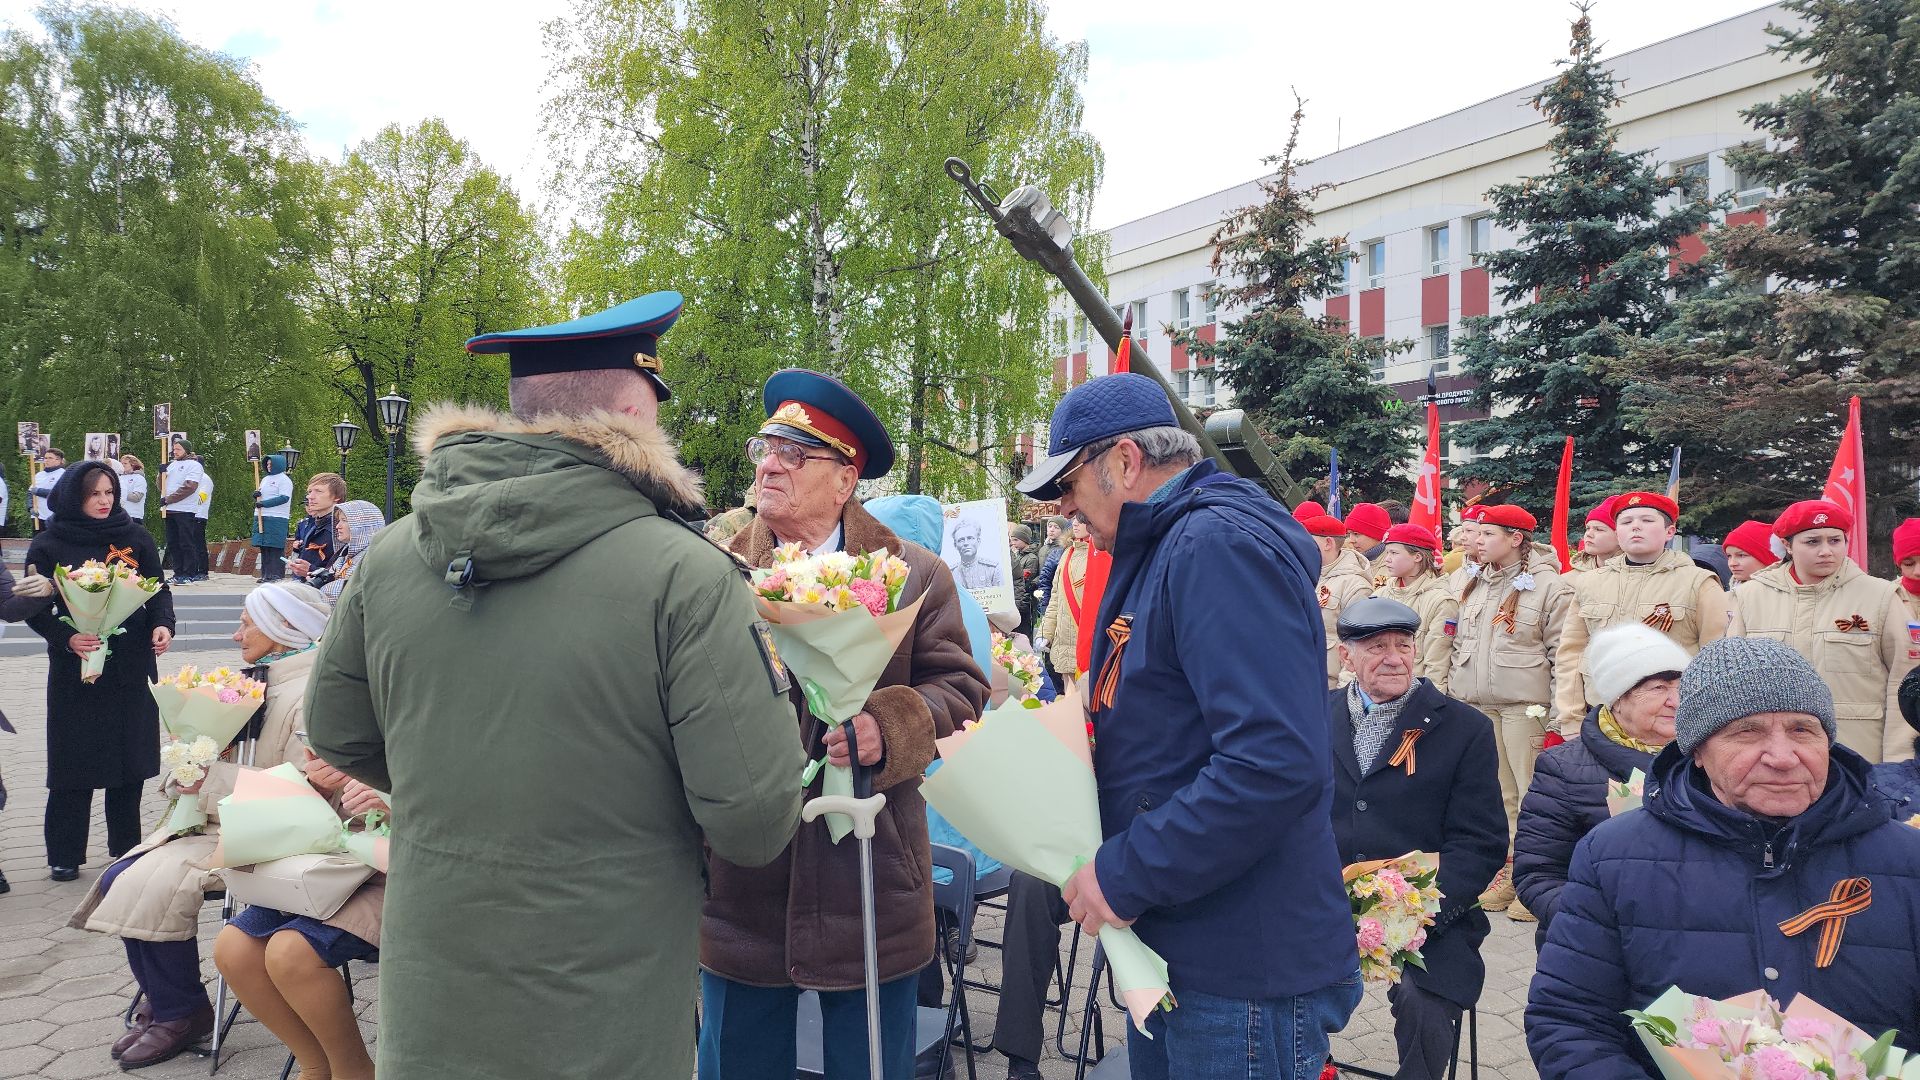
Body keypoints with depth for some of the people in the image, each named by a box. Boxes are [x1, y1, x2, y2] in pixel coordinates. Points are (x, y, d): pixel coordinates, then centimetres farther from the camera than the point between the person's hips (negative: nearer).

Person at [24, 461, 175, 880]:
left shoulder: (135, 538, 4)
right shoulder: (49, 546, -1)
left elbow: (158, 589, 7)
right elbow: (35, 609, -2)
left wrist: (162, 624, -12)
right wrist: (66, 638, -19)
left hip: (131, 664, 2)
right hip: (75, 666, -2)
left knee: (129, 755, 8)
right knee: (73, 760, 2)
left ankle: (126, 846, 21)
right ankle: (65, 855, 13)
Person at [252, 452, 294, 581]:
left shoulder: (284, 480, -4)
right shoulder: (265, 479, 22)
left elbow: (284, 498, -15)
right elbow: (261, 495, 28)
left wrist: (264, 503, -17)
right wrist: (256, 495, 3)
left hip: (276, 519, -8)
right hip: (261, 517, 8)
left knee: (276, 547, -8)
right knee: (264, 547, 7)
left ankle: (277, 574, -7)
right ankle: (265, 574, 10)